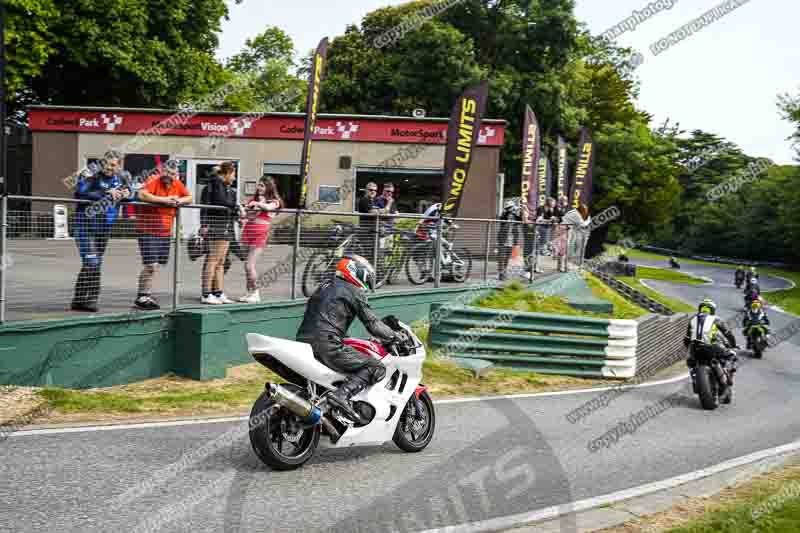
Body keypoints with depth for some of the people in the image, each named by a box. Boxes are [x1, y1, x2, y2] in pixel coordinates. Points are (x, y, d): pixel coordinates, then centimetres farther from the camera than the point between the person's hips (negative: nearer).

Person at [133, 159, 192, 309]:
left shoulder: (177, 184, 7)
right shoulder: (154, 181, -12)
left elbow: (189, 197, 20)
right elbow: (142, 195, -28)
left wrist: (179, 201, -3)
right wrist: (164, 200, -23)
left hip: (165, 231, 7)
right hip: (148, 230, -7)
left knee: (155, 265, 14)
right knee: (151, 265, -10)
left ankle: (146, 294, 27)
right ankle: (142, 297, 4)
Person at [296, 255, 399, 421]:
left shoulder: (325, 286, 26)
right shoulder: (354, 292, 2)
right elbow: (372, 324, -2)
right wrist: (396, 338, 9)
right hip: (327, 346, -9)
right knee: (376, 367, -7)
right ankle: (342, 394, -26)